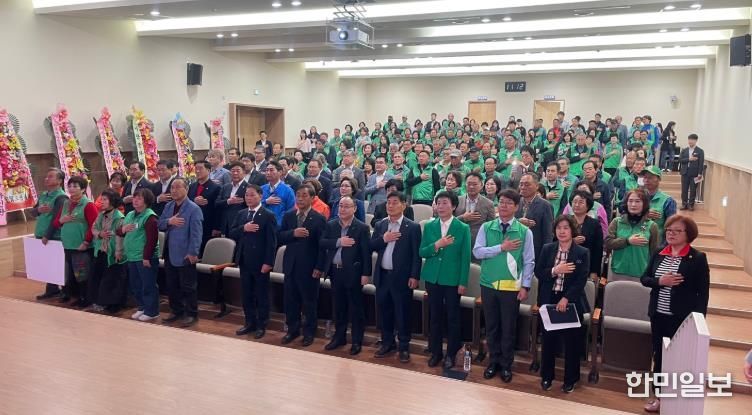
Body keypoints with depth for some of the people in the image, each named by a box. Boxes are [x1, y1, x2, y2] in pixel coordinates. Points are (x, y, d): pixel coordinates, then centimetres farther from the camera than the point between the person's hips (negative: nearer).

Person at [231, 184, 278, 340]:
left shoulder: (268, 215, -9)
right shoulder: (240, 214, 10)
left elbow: (271, 241, -13)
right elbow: (232, 234, 5)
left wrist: (268, 262, -18)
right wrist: (243, 228, -15)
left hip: (260, 262, -6)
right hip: (244, 261, 6)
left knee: (261, 295, 6)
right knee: (246, 294, 13)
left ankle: (261, 325, 18)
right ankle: (250, 323, 25)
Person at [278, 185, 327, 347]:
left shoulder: (319, 219, -7)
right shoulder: (288, 216, 7)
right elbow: (280, 237, 2)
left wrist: (319, 267, -14)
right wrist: (293, 233, -17)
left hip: (309, 266, -4)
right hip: (290, 265, 4)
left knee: (309, 301, 7)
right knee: (290, 299, 12)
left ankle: (309, 332, 21)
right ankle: (292, 329, 28)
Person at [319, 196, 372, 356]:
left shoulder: (362, 228, -7)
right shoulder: (330, 225, 6)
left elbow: (366, 252, -9)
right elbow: (322, 243, -4)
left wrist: (366, 274, -12)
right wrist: (338, 242, -18)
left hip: (353, 272, -4)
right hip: (335, 271, 4)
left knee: (355, 308, 4)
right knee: (338, 307, 15)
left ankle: (357, 341, 15)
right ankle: (339, 337, 28)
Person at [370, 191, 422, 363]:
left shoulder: (413, 227, -6)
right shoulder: (380, 225, 9)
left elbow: (416, 254, -8)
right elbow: (371, 247, 5)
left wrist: (414, 276, -13)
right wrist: (383, 238, -12)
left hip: (402, 277, -5)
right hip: (383, 276, 5)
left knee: (402, 313, 3)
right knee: (384, 312, 13)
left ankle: (404, 347, 16)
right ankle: (387, 343, 27)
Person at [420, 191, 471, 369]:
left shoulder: (463, 228, -6)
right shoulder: (429, 226, 4)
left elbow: (465, 257, -6)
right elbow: (422, 252, 1)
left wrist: (463, 282, -9)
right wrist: (436, 245, -17)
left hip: (453, 280, -3)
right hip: (433, 278, 3)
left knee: (452, 318, 8)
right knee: (434, 316, 12)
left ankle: (451, 354, 22)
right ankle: (435, 352, 25)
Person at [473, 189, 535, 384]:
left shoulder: (525, 231, -3)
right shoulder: (486, 227, 0)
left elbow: (529, 262, -2)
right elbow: (477, 252, -10)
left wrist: (525, 286, -7)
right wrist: (501, 247, -16)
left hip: (512, 287, -1)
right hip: (489, 285, 2)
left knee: (508, 328, 8)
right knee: (491, 326, 12)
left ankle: (506, 365, 24)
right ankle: (494, 361, 28)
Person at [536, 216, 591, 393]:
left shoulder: (582, 253, -5)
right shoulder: (547, 249, 3)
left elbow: (581, 281, -10)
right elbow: (538, 272, -1)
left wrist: (565, 299, -18)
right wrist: (555, 270, -19)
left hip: (571, 302, -2)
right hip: (549, 301, 2)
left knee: (571, 342, 8)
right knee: (548, 340, 10)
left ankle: (570, 379, 24)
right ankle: (546, 376, 26)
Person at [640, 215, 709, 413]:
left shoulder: (698, 258, -7)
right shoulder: (658, 254, 5)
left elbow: (703, 292, -7)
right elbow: (644, 278, 7)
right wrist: (660, 281, -13)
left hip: (682, 318, -4)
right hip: (658, 315, 5)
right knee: (658, 356, 13)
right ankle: (659, 396, 27)